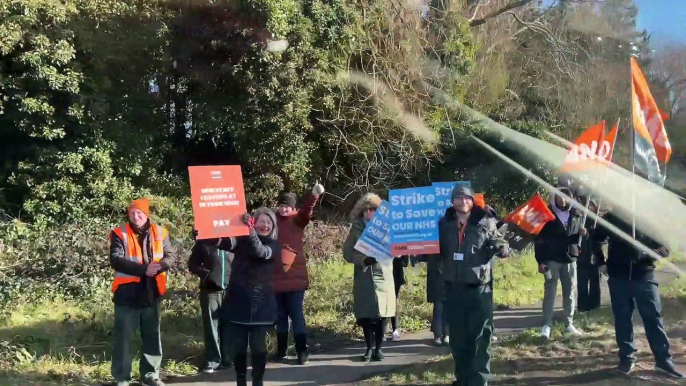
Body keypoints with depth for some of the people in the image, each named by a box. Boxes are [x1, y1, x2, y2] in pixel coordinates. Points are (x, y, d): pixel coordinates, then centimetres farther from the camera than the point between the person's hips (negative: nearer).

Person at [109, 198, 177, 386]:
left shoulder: (159, 233, 4)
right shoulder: (120, 234, -5)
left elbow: (171, 255, 3)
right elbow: (116, 260, -15)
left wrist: (159, 266, -19)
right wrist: (143, 269, -22)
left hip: (151, 293, 3)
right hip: (127, 293, -3)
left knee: (152, 335, 11)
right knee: (123, 336, 2)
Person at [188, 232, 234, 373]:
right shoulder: (203, 242, 6)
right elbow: (193, 264, 8)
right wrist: (205, 274, -7)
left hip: (230, 290, 1)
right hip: (210, 290, 0)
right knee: (211, 326, 1)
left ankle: (227, 359, 15)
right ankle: (213, 360, 7)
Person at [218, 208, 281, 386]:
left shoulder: (274, 246, 2)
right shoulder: (242, 240, 4)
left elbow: (260, 251, -20)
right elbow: (227, 243, -17)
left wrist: (251, 231, -37)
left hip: (260, 304, -1)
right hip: (237, 302, 1)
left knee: (258, 346, 0)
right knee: (238, 346, 4)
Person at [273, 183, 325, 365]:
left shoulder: (297, 220, 0)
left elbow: (306, 212, -20)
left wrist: (314, 196, -39)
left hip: (294, 276, -3)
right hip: (276, 277, 3)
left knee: (296, 315, -1)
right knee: (280, 316, 12)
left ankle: (302, 352, 4)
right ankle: (281, 350, 23)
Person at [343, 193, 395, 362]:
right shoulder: (356, 229, 6)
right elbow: (347, 253, 0)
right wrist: (363, 260, -15)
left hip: (383, 275, -1)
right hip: (363, 277, 1)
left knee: (381, 313, 0)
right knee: (365, 315, 0)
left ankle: (378, 347, 12)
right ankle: (370, 347, 14)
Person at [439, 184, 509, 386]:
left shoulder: (486, 222, -2)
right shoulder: (444, 223, 7)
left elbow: (502, 246, 1)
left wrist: (501, 248, -21)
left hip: (479, 287, -3)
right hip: (453, 287, 4)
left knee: (480, 336, -1)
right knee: (457, 337, 12)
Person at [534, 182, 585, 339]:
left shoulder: (576, 215, 7)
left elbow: (579, 236, 18)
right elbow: (539, 239, -7)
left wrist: (582, 233, -7)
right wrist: (541, 260, -13)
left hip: (570, 259, 4)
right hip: (552, 260, -4)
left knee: (569, 293, 8)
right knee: (550, 292, -2)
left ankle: (569, 324, 16)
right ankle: (547, 325, 1)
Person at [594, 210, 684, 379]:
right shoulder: (611, 217, 2)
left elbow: (665, 248, 0)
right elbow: (596, 239, 16)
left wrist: (648, 253, -19)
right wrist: (602, 263, 8)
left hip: (644, 276, -1)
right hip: (618, 277, 1)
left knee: (653, 317, 1)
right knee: (622, 318, 6)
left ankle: (664, 359, 8)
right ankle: (627, 357, 16)